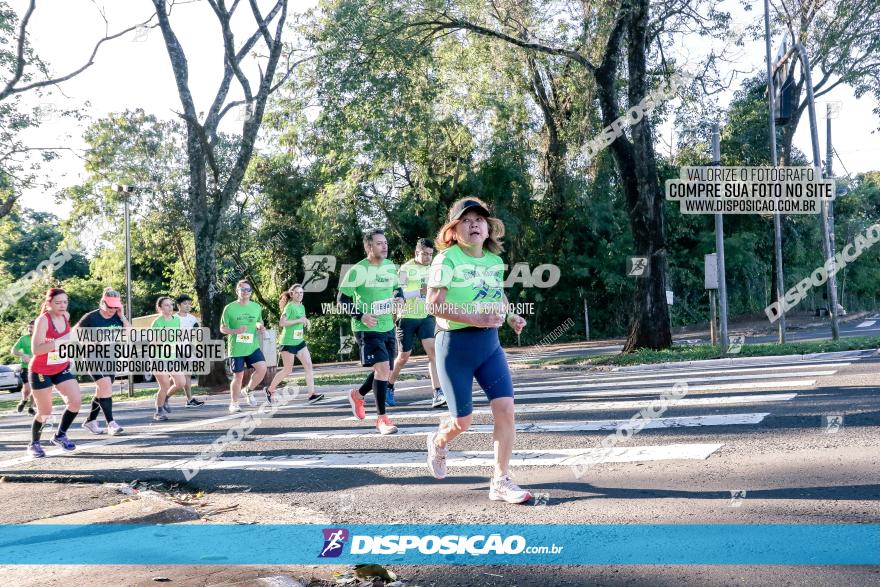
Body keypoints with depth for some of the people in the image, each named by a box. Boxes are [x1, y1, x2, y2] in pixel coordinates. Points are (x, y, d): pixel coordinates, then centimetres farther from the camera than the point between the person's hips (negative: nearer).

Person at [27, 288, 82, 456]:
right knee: (45, 412, 1)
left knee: (75, 402, -10)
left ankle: (60, 435, 11)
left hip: (61, 369, 5)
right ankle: (34, 444, 24)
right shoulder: (43, 320, -22)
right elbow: (35, 349, -32)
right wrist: (58, 342, -41)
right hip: (40, 372, -5)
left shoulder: (66, 316, -2)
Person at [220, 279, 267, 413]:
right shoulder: (230, 308, -4)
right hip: (236, 349, -3)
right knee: (238, 376, 2)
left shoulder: (256, 307, 6)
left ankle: (248, 391, 10)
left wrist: (260, 327, -2)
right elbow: (222, 328, -1)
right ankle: (234, 403, 21)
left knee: (262, 368, -16)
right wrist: (235, 331, -19)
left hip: (253, 347, 3)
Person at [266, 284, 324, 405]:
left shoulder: (302, 307, 12)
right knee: (287, 370, -1)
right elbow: (282, 322, -22)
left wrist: (306, 321, 6)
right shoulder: (290, 306, -12)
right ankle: (270, 390, 17)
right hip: (288, 342, -8)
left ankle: (312, 394, -6)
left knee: (309, 366, -4)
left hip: (300, 341, 8)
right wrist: (299, 320, -23)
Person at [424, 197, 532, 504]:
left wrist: (511, 316, 7)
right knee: (462, 421, 3)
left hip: (490, 343, 5)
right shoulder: (447, 259, -12)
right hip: (455, 344, -5)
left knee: (505, 407, -9)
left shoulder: (495, 261, 8)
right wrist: (474, 318, -27)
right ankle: (438, 441, 40)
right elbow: (434, 304, -20)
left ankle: (500, 481, 3)